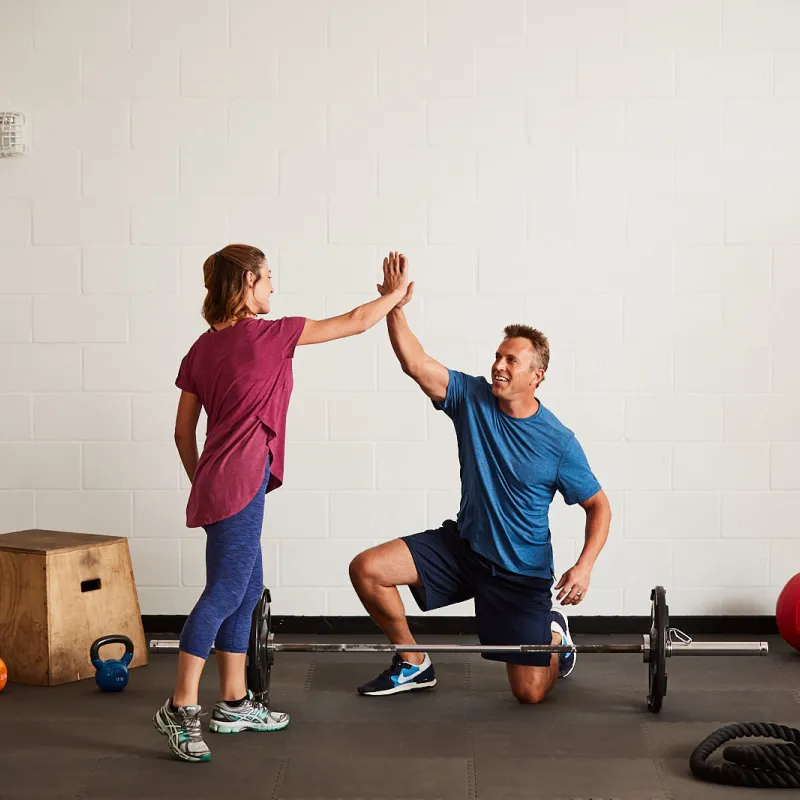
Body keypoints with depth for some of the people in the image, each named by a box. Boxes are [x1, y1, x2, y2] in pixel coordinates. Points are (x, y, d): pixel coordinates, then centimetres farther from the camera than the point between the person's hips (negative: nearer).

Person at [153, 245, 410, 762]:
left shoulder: (203, 348, 13)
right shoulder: (267, 334, -8)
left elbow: (183, 432, 15)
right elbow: (355, 323, 1)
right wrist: (395, 294, 16)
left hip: (217, 484, 9)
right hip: (240, 484, -9)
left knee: (248, 589, 15)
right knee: (225, 593, -7)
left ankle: (235, 704, 22)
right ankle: (181, 709, -5)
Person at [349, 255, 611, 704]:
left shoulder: (558, 442, -16)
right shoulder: (472, 398, -9)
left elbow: (599, 506, -8)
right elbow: (416, 364, -20)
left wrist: (585, 566, -23)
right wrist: (396, 308, -33)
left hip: (523, 570, -3)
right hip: (462, 546, 3)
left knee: (531, 693, -3)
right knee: (367, 569, -15)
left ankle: (554, 632, 34)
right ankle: (414, 664, 7)